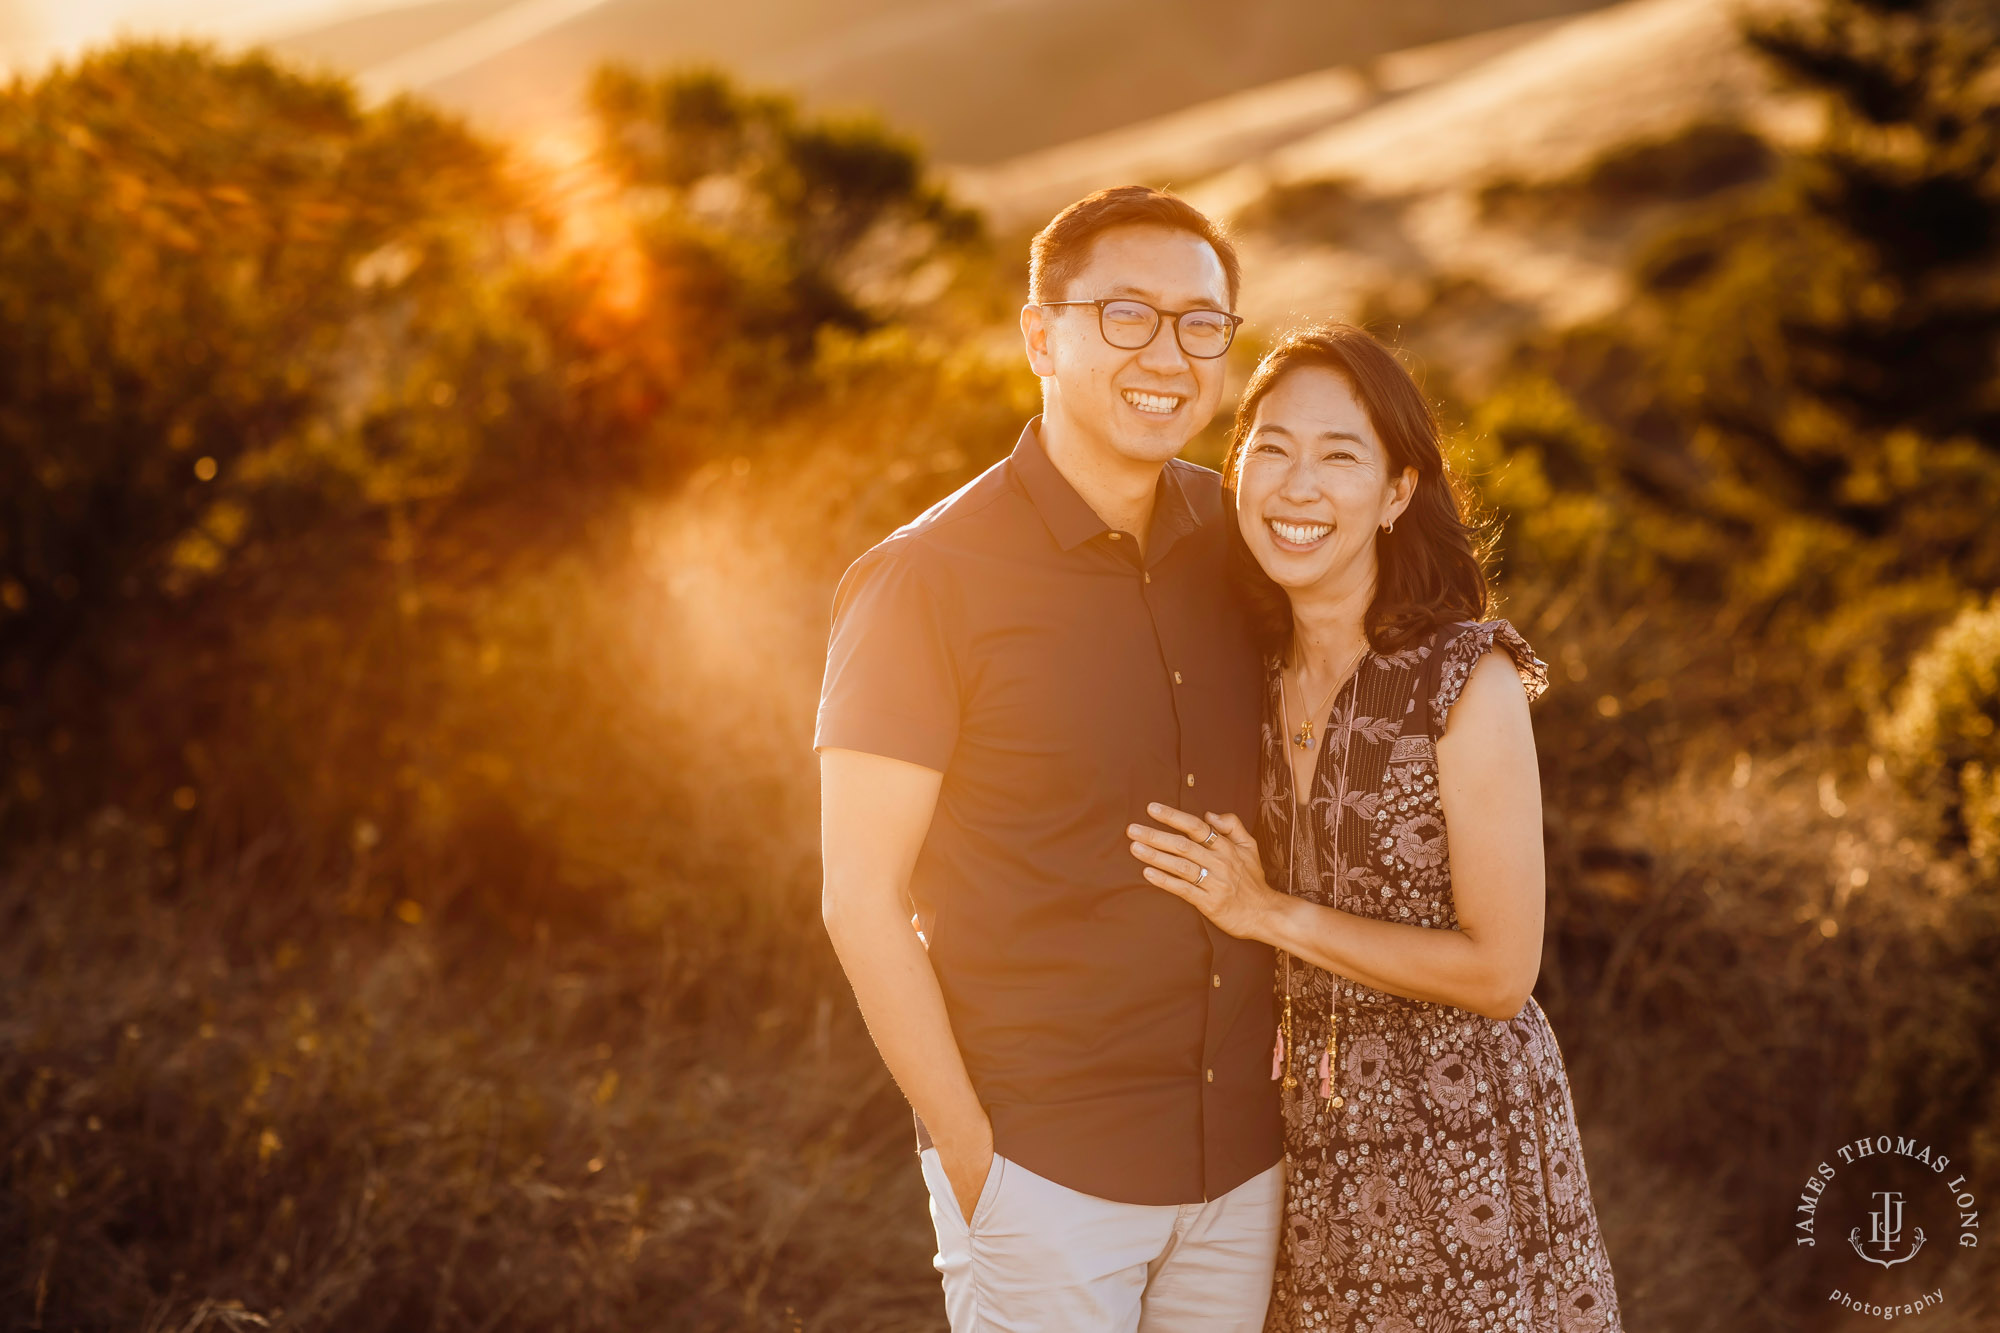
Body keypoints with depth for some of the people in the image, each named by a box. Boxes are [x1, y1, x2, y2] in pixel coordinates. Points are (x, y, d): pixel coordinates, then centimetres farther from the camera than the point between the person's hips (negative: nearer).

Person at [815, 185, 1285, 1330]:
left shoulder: (1231, 539, 4)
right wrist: (973, 1152, -12)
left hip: (1244, 1152, 5)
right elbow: (861, 898, -11)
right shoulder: (927, 579, -12)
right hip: (1045, 1167, -5)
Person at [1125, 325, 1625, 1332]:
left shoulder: (1469, 681, -16)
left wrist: (1273, 913, -15)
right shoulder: (1255, 674, 2)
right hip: (1305, 1131, 5)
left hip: (1458, 1131, -5)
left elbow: (1499, 973, -16)